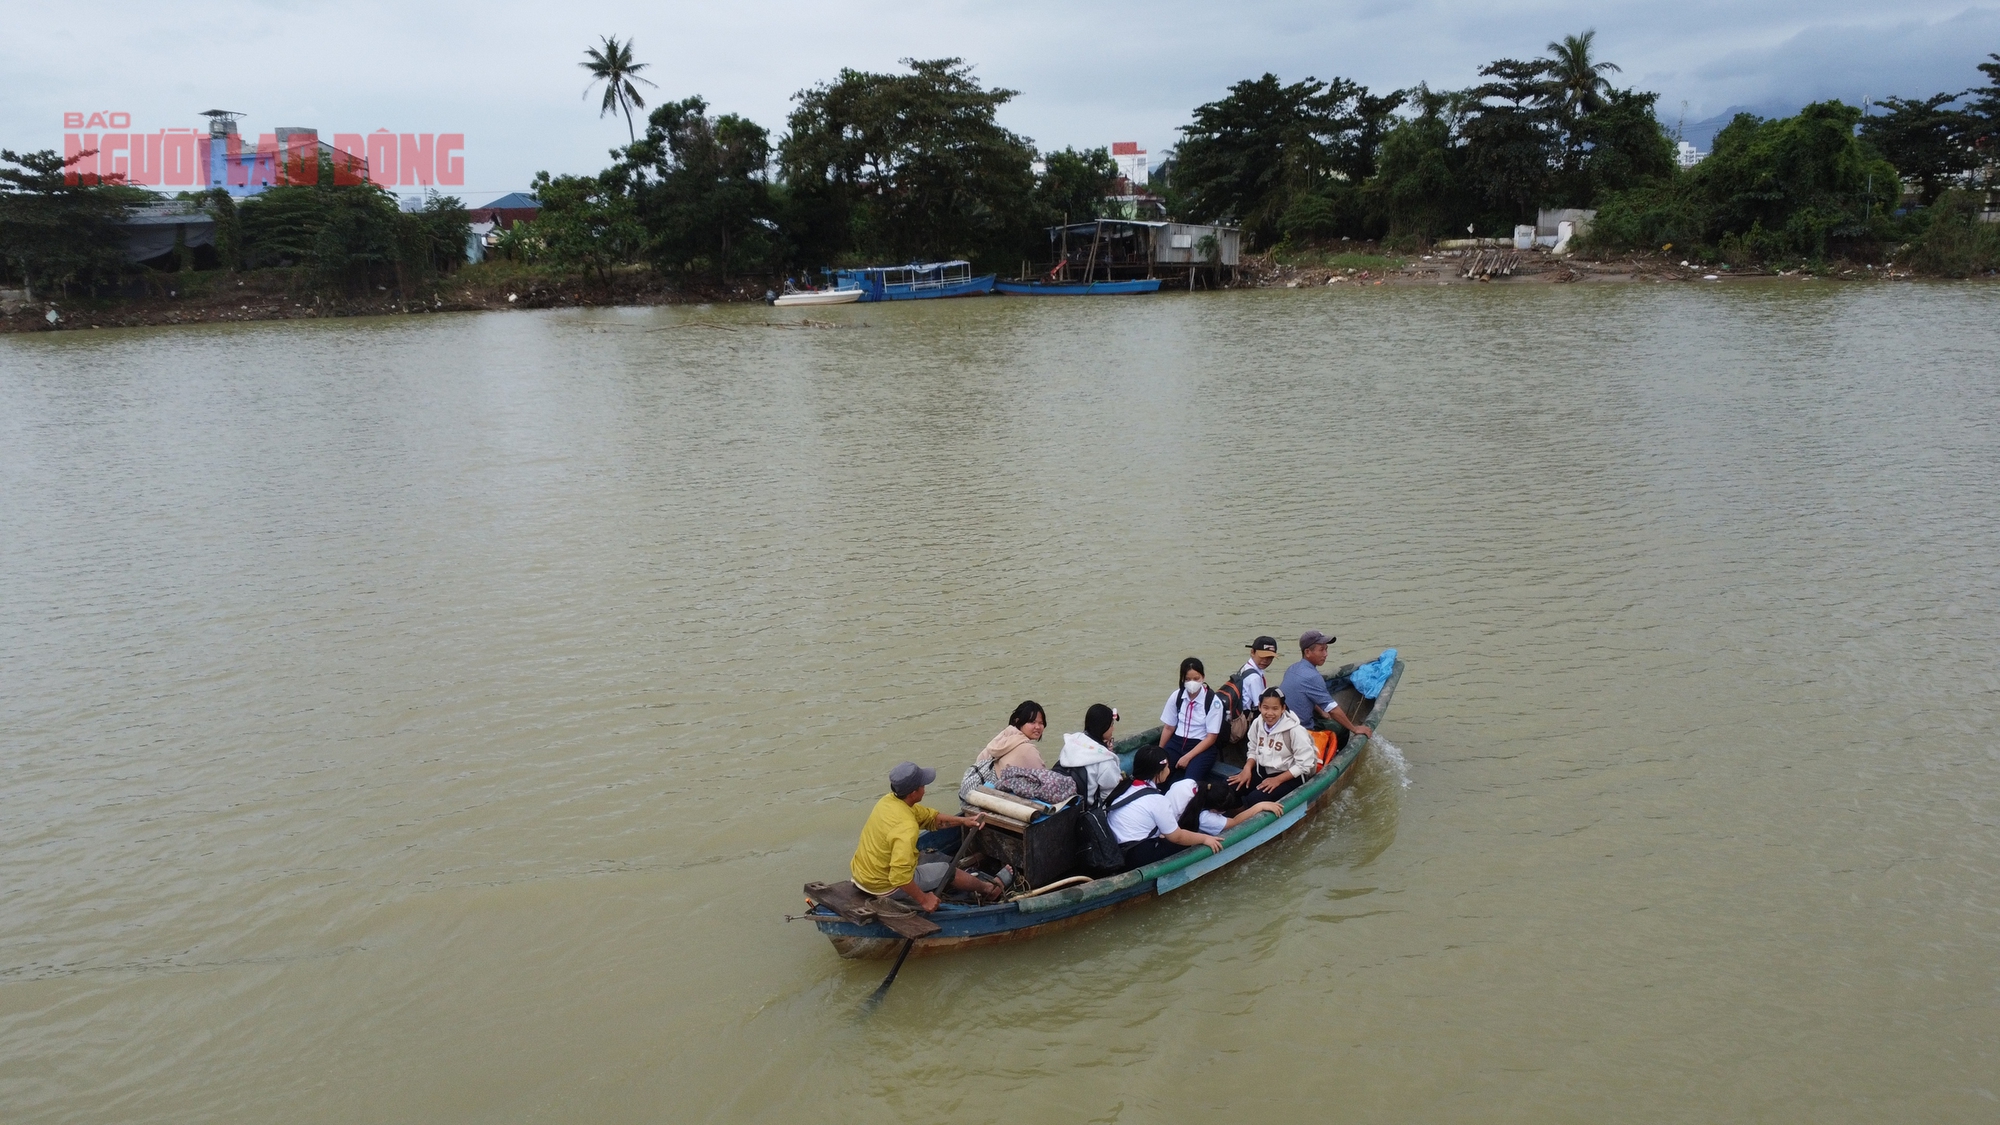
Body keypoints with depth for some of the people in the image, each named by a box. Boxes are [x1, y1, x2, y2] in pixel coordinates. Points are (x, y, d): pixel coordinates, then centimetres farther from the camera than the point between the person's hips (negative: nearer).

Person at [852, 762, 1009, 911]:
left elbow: (930, 817, 11)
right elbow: (900, 876, -37)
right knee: (947, 871, 11)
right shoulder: (906, 827, -32)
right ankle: (989, 888, 35)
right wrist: (923, 899, -24)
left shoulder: (889, 800, -4)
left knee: (936, 858, 22)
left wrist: (963, 821, 5)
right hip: (884, 888, -8)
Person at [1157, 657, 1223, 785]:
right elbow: (1168, 727, 10)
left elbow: (1211, 737, -9)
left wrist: (1188, 757, -16)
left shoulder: (1213, 701, -10)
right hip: (1177, 742, 4)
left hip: (1202, 747, -4)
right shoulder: (1176, 696, 1)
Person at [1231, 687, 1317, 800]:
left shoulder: (1295, 730, -21)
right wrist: (1247, 768, -8)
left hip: (1289, 776, -6)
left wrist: (1277, 780, -22)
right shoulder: (1257, 724, -3)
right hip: (1262, 770, 6)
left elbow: (1305, 765, -18)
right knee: (1229, 787, -15)